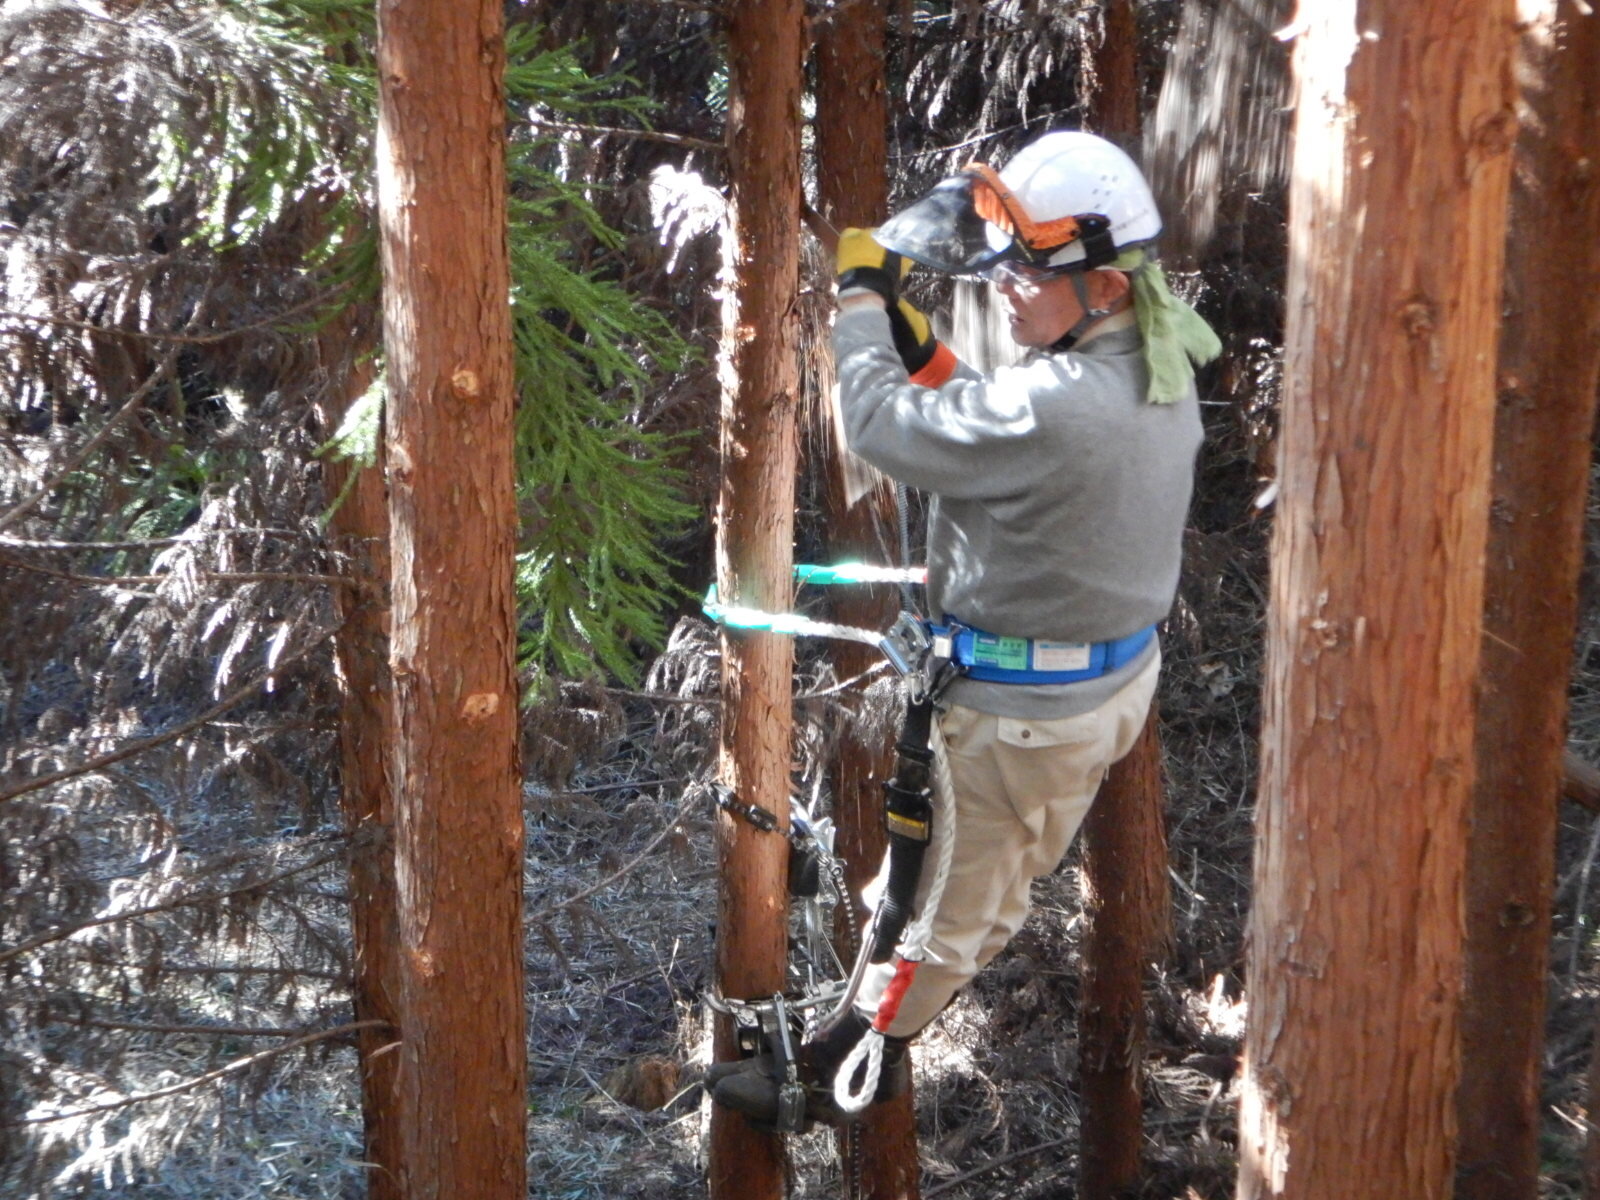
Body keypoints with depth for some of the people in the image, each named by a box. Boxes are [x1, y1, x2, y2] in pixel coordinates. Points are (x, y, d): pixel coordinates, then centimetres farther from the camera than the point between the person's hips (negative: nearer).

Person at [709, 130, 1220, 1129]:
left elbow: (884, 428, -25)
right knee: (1006, 875, 27)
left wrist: (861, 294, -12)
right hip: (1121, 667, 9)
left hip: (1022, 708, -9)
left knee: (944, 890, 10)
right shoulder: (1159, 368, -4)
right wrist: (928, 353, -3)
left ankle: (845, 1072, 28)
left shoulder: (1056, 404, -35)